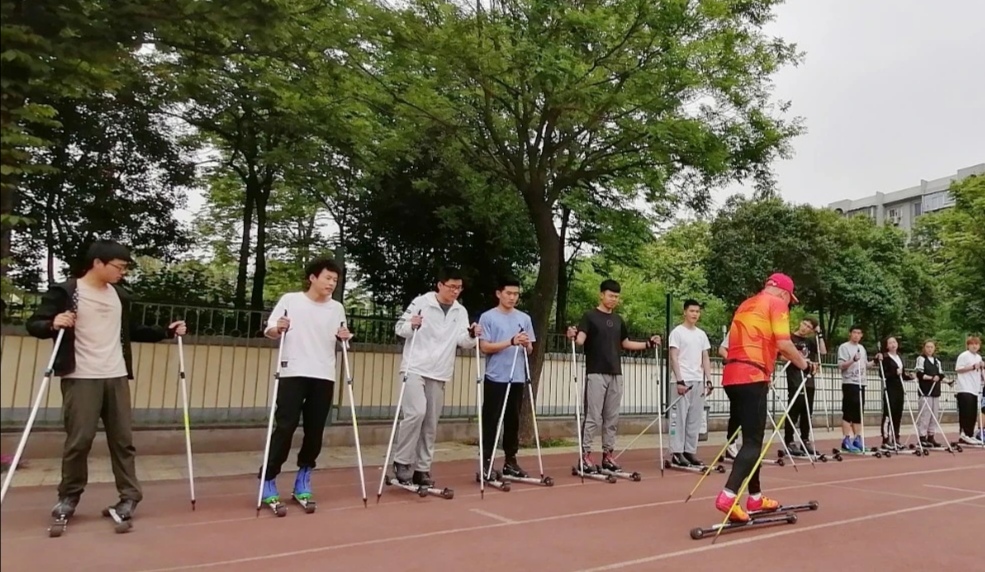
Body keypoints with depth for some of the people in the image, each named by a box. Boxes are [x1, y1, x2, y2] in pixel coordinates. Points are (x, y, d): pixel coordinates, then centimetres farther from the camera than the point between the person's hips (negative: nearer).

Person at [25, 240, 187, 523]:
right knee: (79, 439, -3)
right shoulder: (65, 292, -5)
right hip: (81, 378, -5)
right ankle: (69, 496, 17)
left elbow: (132, 330, 22)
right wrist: (53, 324, -25)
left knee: (123, 438, 5)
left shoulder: (120, 295, 13)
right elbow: (34, 324, -4)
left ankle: (129, 496, 11)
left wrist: (166, 331, 13)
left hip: (116, 377, 5)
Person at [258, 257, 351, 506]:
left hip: (324, 376, 3)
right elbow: (269, 331, 2)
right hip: (293, 373, -3)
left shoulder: (337, 308, 10)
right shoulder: (290, 300, 1)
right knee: (285, 427, -6)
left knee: (315, 431, 5)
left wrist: (344, 337, -4)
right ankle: (268, 480, 6)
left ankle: (303, 480, 20)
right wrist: (278, 328, -19)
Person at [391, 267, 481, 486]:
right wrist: (411, 325, -23)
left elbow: (463, 342, 2)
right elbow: (399, 327, -2)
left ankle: (422, 468, 16)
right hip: (415, 368, -5)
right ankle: (402, 462, -3)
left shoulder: (460, 311, 8)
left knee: (431, 423, 7)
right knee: (416, 413, -19)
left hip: (439, 373, 5)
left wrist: (471, 335, -19)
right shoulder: (421, 302, -3)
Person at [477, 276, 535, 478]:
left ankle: (510, 460, 20)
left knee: (513, 421, 11)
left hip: (517, 379, 4)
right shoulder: (488, 317, -3)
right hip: (495, 378, -4)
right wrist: (511, 342, -19)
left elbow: (530, 350, 13)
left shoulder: (524, 318, 11)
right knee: (490, 421, -1)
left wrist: (526, 344, -10)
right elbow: (484, 347, -10)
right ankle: (485, 461, 6)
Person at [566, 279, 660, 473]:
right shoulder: (590, 316, -3)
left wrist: (648, 344, 14)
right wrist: (573, 336, -36)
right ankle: (585, 455, -1)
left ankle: (607, 454, 16)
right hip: (596, 373, -6)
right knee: (593, 417, -7)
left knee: (612, 418, 8)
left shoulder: (618, 320, 15)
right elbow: (581, 339, -15)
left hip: (615, 374, 6)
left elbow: (626, 343, 23)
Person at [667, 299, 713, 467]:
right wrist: (679, 380, -15)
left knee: (695, 419, 7)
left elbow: (705, 359, 15)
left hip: (699, 381, 6)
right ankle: (677, 453, -1)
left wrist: (708, 380, 6)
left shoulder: (701, 334, 14)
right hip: (683, 381, -6)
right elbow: (673, 358, -8)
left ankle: (690, 451, 14)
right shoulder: (677, 332, -3)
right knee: (679, 417, -5)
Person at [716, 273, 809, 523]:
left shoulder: (746, 304, 25)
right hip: (752, 377, -8)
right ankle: (728, 496, -19)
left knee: (751, 438, 16)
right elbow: (783, 343, -10)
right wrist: (803, 363, 5)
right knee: (753, 442, -7)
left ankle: (755, 497, 23)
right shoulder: (777, 303, 2)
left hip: (733, 375, 8)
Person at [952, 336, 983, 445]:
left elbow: (978, 373, 25)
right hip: (964, 389, -8)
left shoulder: (979, 357, 18)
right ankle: (965, 434, -8)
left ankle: (970, 435, 12)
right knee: (966, 413, -12)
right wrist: (973, 367, -17)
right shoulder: (963, 355, -6)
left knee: (973, 414, 7)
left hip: (974, 389, 8)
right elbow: (958, 369, -14)